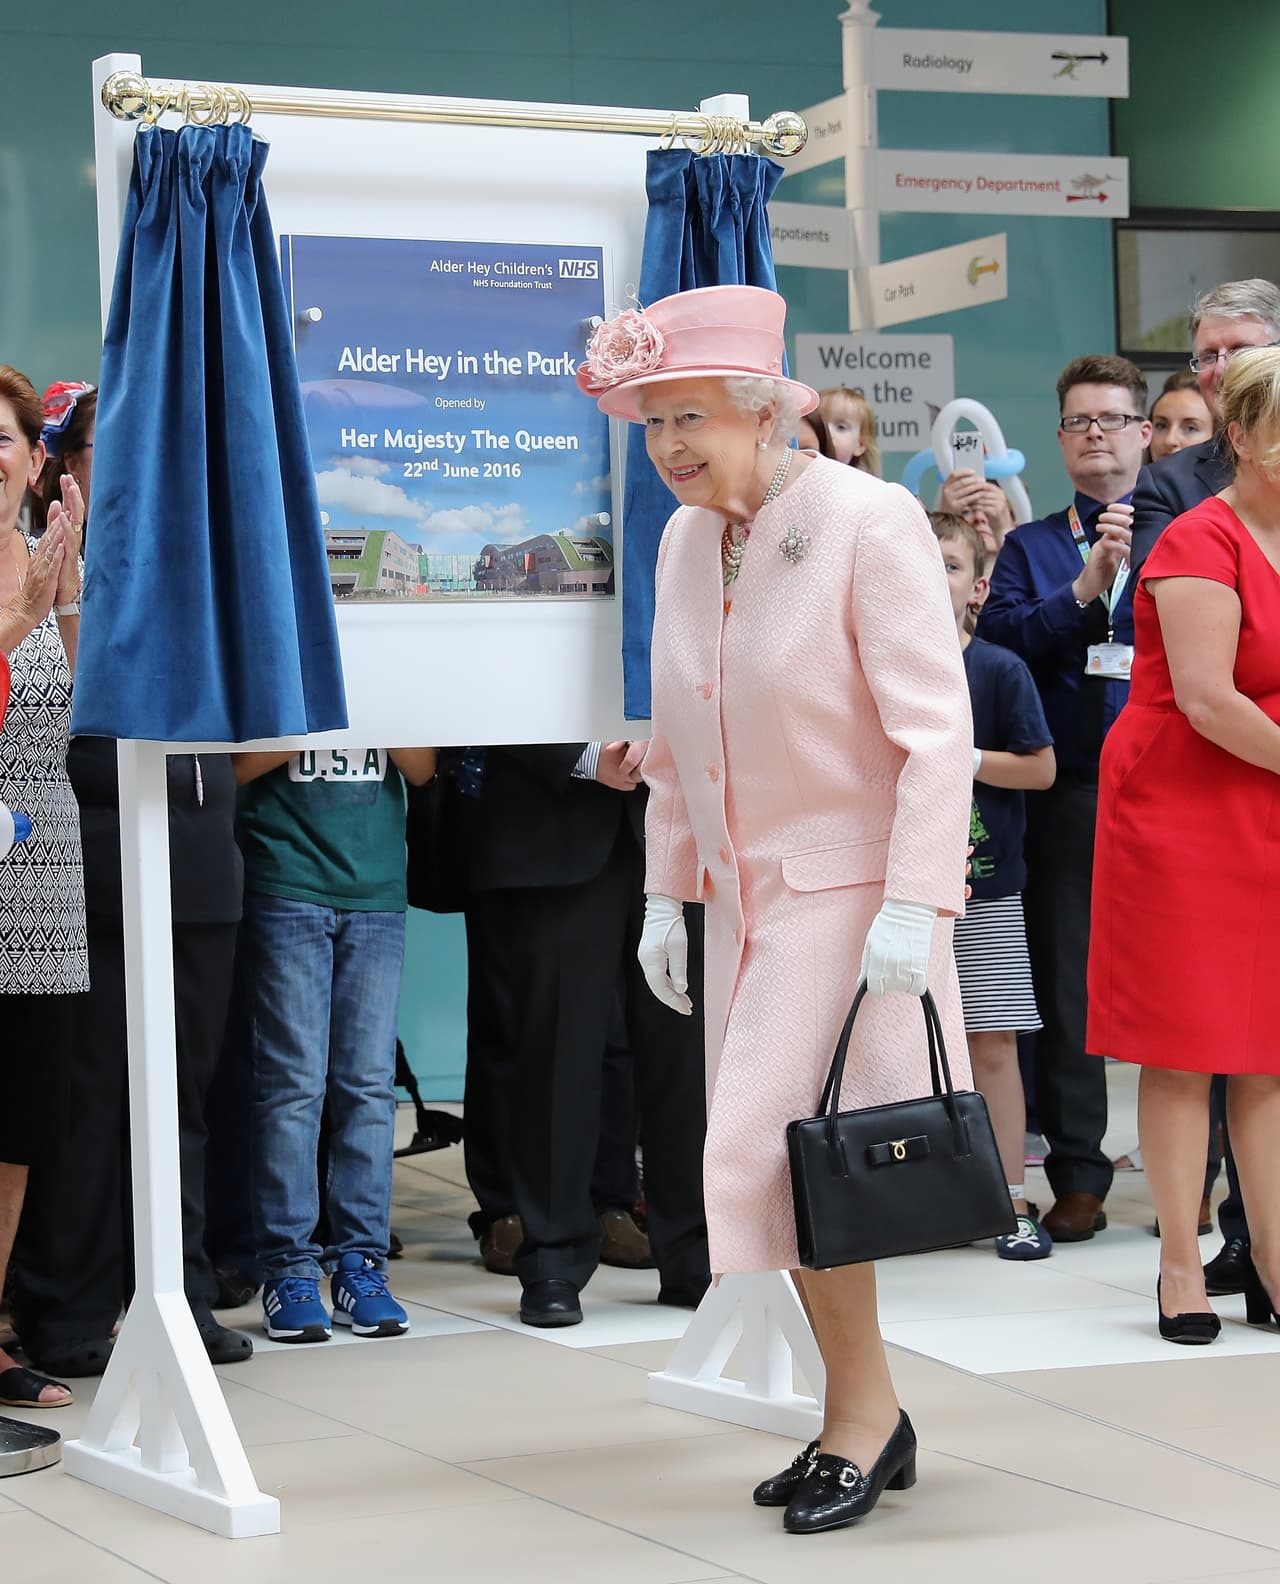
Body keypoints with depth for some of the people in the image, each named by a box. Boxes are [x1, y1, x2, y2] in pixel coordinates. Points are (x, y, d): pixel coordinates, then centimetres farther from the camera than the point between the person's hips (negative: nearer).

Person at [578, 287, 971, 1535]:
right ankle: (865, 1423, 19)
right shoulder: (685, 540, 8)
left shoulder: (872, 521, -13)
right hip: (746, 898, 7)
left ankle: (863, 1406, 5)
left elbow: (935, 729, -17)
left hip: (853, 890, -7)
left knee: (779, 1154, -12)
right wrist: (666, 890, 11)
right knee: (767, 1164, 8)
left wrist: (912, 905, -22)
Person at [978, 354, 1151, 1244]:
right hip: (1069, 797, 2)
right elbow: (996, 639, -3)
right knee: (1067, 992, 2)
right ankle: (1078, 1180, 8)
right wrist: (1083, 588, -13)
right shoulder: (1030, 547, 15)